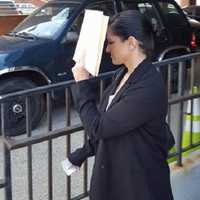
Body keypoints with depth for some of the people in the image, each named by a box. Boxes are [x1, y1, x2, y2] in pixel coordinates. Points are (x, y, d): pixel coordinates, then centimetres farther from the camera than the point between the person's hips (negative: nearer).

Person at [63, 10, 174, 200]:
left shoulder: (149, 88, -27)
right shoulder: (122, 74, 1)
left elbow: (98, 127, -24)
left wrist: (82, 84, -17)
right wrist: (81, 154, 11)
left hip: (140, 182, -8)